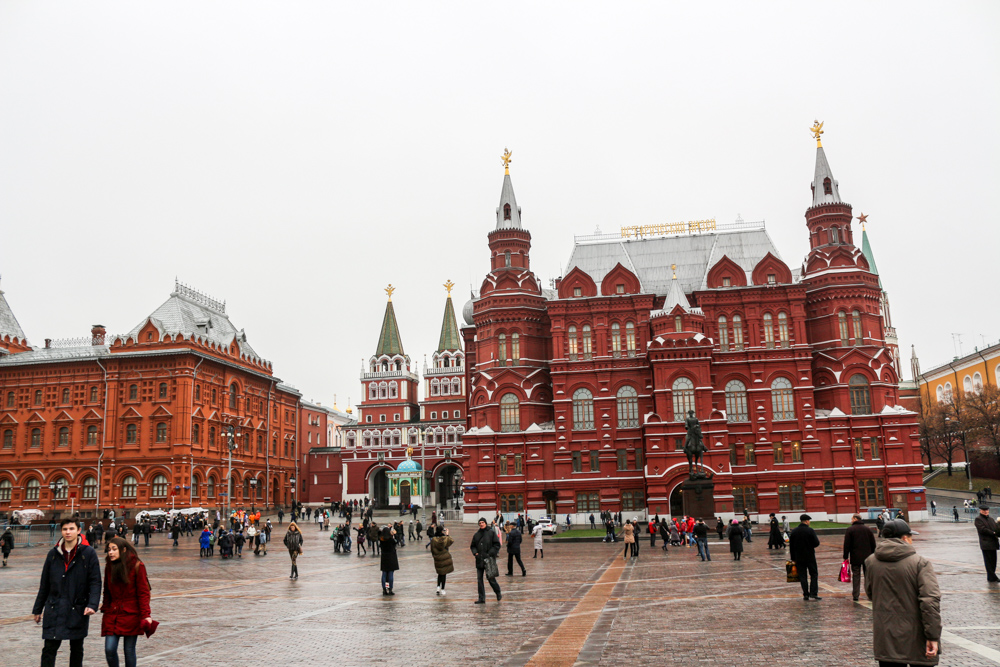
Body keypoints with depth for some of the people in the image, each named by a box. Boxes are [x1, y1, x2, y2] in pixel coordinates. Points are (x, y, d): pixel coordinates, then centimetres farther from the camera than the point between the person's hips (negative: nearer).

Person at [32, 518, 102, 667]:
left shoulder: (89, 553, -4)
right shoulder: (53, 553, 5)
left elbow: (95, 582, -6)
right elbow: (44, 584, 13)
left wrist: (92, 604, -19)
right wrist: (37, 609, 14)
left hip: (78, 610, -2)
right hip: (54, 609, 2)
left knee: (76, 648, 10)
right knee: (49, 648, -4)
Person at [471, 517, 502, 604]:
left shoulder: (491, 533, -2)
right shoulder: (476, 535, 11)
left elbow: (497, 545, -4)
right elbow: (472, 546, 19)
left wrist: (490, 553, -13)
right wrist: (475, 553, 0)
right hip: (479, 560, 5)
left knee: (491, 578, -3)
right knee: (479, 579, 4)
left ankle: (498, 594, 21)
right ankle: (482, 599, 11)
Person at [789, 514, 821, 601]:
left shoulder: (794, 531, 2)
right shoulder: (810, 531, -11)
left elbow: (791, 546, 4)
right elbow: (816, 543, -12)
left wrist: (793, 558, 11)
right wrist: (811, 546, 11)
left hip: (799, 558, 3)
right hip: (810, 557, -3)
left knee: (802, 576, 7)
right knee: (814, 574, 8)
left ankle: (805, 594, 7)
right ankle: (813, 593, 0)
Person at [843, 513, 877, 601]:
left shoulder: (850, 530, -6)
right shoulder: (868, 529, 7)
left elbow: (846, 545, -8)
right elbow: (873, 544, 11)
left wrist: (845, 557, -2)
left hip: (855, 558, -3)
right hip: (867, 557, 3)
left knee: (856, 576, 2)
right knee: (868, 576, 9)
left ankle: (855, 595, 4)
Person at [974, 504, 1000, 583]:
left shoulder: (991, 518, 20)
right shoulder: (978, 519, -4)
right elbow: (982, 529, -13)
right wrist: (993, 533, -14)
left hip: (993, 543, 7)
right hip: (986, 543, -7)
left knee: (993, 560, 9)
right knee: (988, 561, -4)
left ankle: (991, 577, 16)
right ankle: (992, 577, -1)